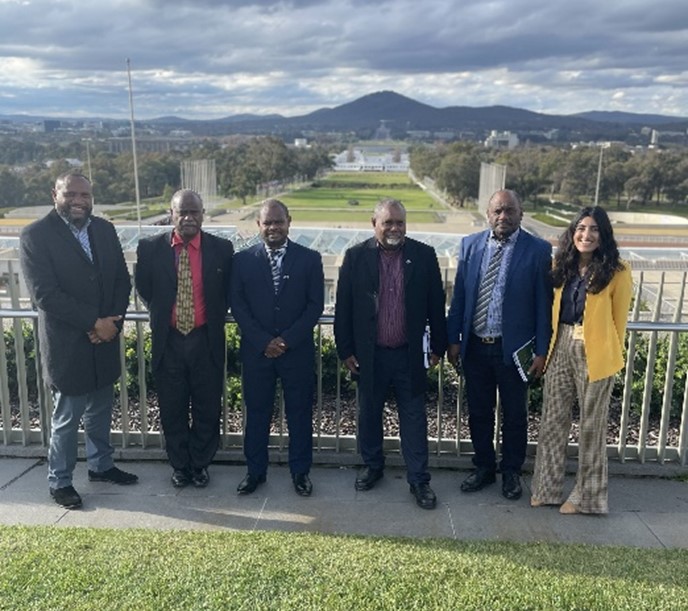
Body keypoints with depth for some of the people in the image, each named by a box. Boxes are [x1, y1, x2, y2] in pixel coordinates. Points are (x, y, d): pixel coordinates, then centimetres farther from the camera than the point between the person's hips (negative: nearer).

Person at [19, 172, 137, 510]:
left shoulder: (105, 230, 5)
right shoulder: (36, 235, -11)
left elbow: (122, 280, 5)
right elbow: (44, 294, -18)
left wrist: (111, 322, -10)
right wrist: (93, 323, -19)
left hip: (104, 341, 5)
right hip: (67, 345, -5)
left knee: (100, 412, 19)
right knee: (67, 418, 7)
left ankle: (101, 465, 38)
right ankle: (59, 481, 25)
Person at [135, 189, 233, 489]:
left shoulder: (221, 248, -4)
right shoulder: (150, 248, -4)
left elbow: (228, 293, 7)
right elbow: (144, 290, 10)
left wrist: (214, 317, 4)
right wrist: (162, 314, 9)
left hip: (207, 340, 0)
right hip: (168, 340, 1)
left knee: (207, 408, 10)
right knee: (172, 409, 12)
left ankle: (200, 464, 30)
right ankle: (180, 466, 31)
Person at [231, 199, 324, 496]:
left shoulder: (309, 259, -1)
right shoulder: (243, 260, 1)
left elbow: (315, 305, -4)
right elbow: (238, 306, -1)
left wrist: (287, 339, -13)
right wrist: (263, 341, -11)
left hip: (298, 350, -1)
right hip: (256, 351, 1)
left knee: (300, 413, 9)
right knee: (256, 412, 11)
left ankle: (300, 471, 25)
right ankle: (255, 470, 27)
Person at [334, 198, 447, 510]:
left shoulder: (424, 255, -2)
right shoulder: (356, 256, -3)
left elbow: (436, 304, 3)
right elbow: (343, 306, -1)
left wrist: (438, 346, 3)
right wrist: (345, 350, -2)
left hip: (410, 354, 0)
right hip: (369, 353, 1)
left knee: (414, 417, 6)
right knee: (369, 413, 15)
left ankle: (418, 479, 17)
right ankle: (372, 466, 34)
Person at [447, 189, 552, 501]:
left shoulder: (538, 250, -7)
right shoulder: (470, 244, 2)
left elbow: (544, 303, -6)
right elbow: (459, 295, 5)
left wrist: (541, 351, -7)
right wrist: (453, 339, 3)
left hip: (514, 348, -3)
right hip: (475, 346, 3)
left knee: (514, 415, 13)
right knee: (478, 412, 15)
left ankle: (511, 472, 32)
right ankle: (483, 468, 34)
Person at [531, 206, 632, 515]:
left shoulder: (616, 272, -8)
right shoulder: (562, 266, 5)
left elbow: (618, 319, -1)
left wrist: (612, 356, 4)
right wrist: (549, 346, 6)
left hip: (594, 354, -4)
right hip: (561, 348, 5)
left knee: (591, 426, 9)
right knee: (553, 420, 11)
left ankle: (587, 495, 26)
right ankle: (547, 487, 27)